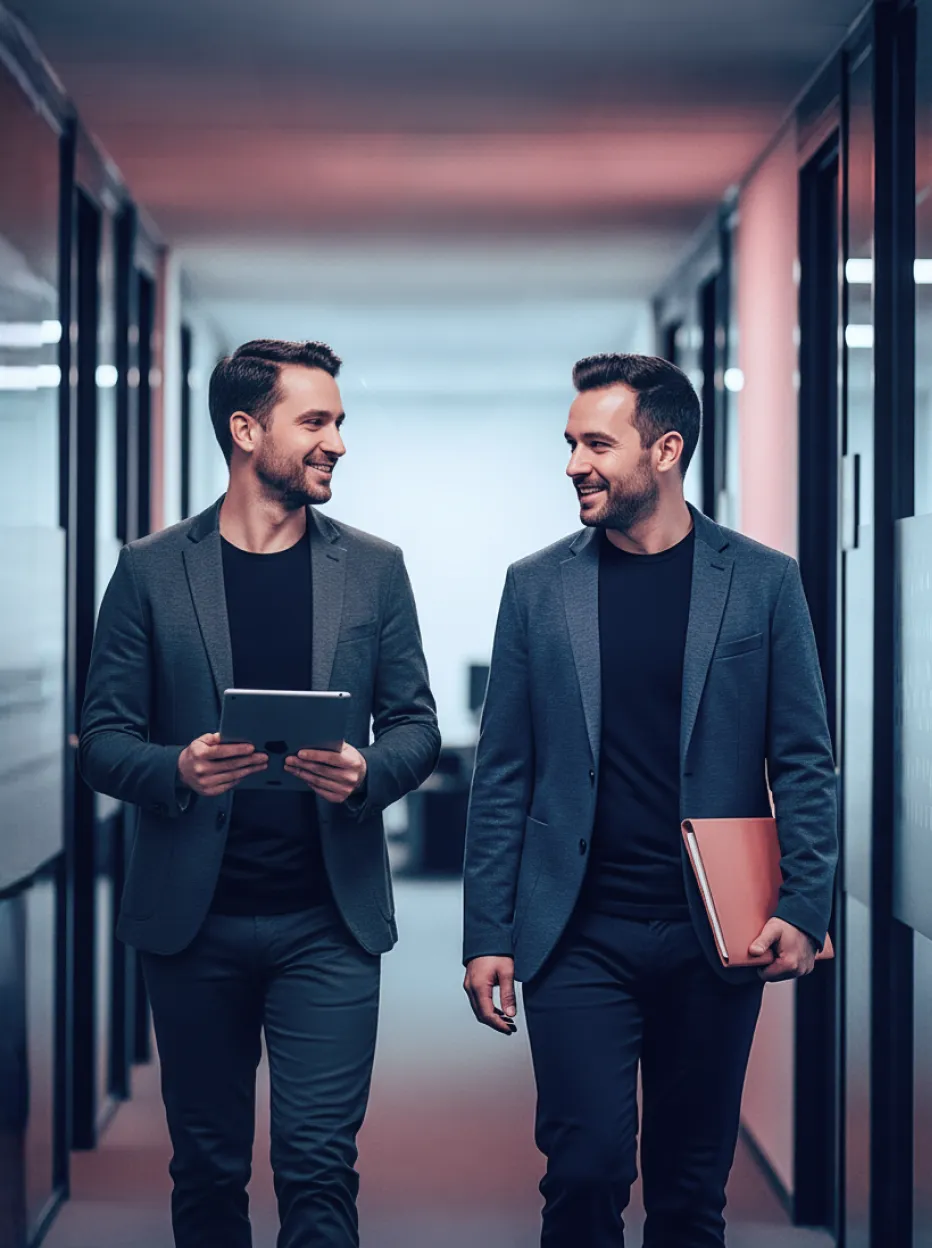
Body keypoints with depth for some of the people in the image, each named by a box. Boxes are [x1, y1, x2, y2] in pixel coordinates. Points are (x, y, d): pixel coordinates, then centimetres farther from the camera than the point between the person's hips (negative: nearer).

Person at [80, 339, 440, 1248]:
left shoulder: (373, 568, 6)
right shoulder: (152, 570, 2)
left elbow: (415, 722, 8)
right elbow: (103, 740, 2)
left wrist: (367, 772, -14)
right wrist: (177, 770, -20)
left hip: (327, 921, 0)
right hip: (193, 923, 0)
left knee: (318, 1165, -6)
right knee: (206, 1171, 10)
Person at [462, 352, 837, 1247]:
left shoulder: (761, 582, 2)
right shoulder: (537, 586, 5)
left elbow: (805, 763, 3)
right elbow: (502, 776, 6)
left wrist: (804, 910, -8)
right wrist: (487, 936, 1)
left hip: (716, 935, 0)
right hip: (580, 933, 0)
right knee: (587, 1167, -8)